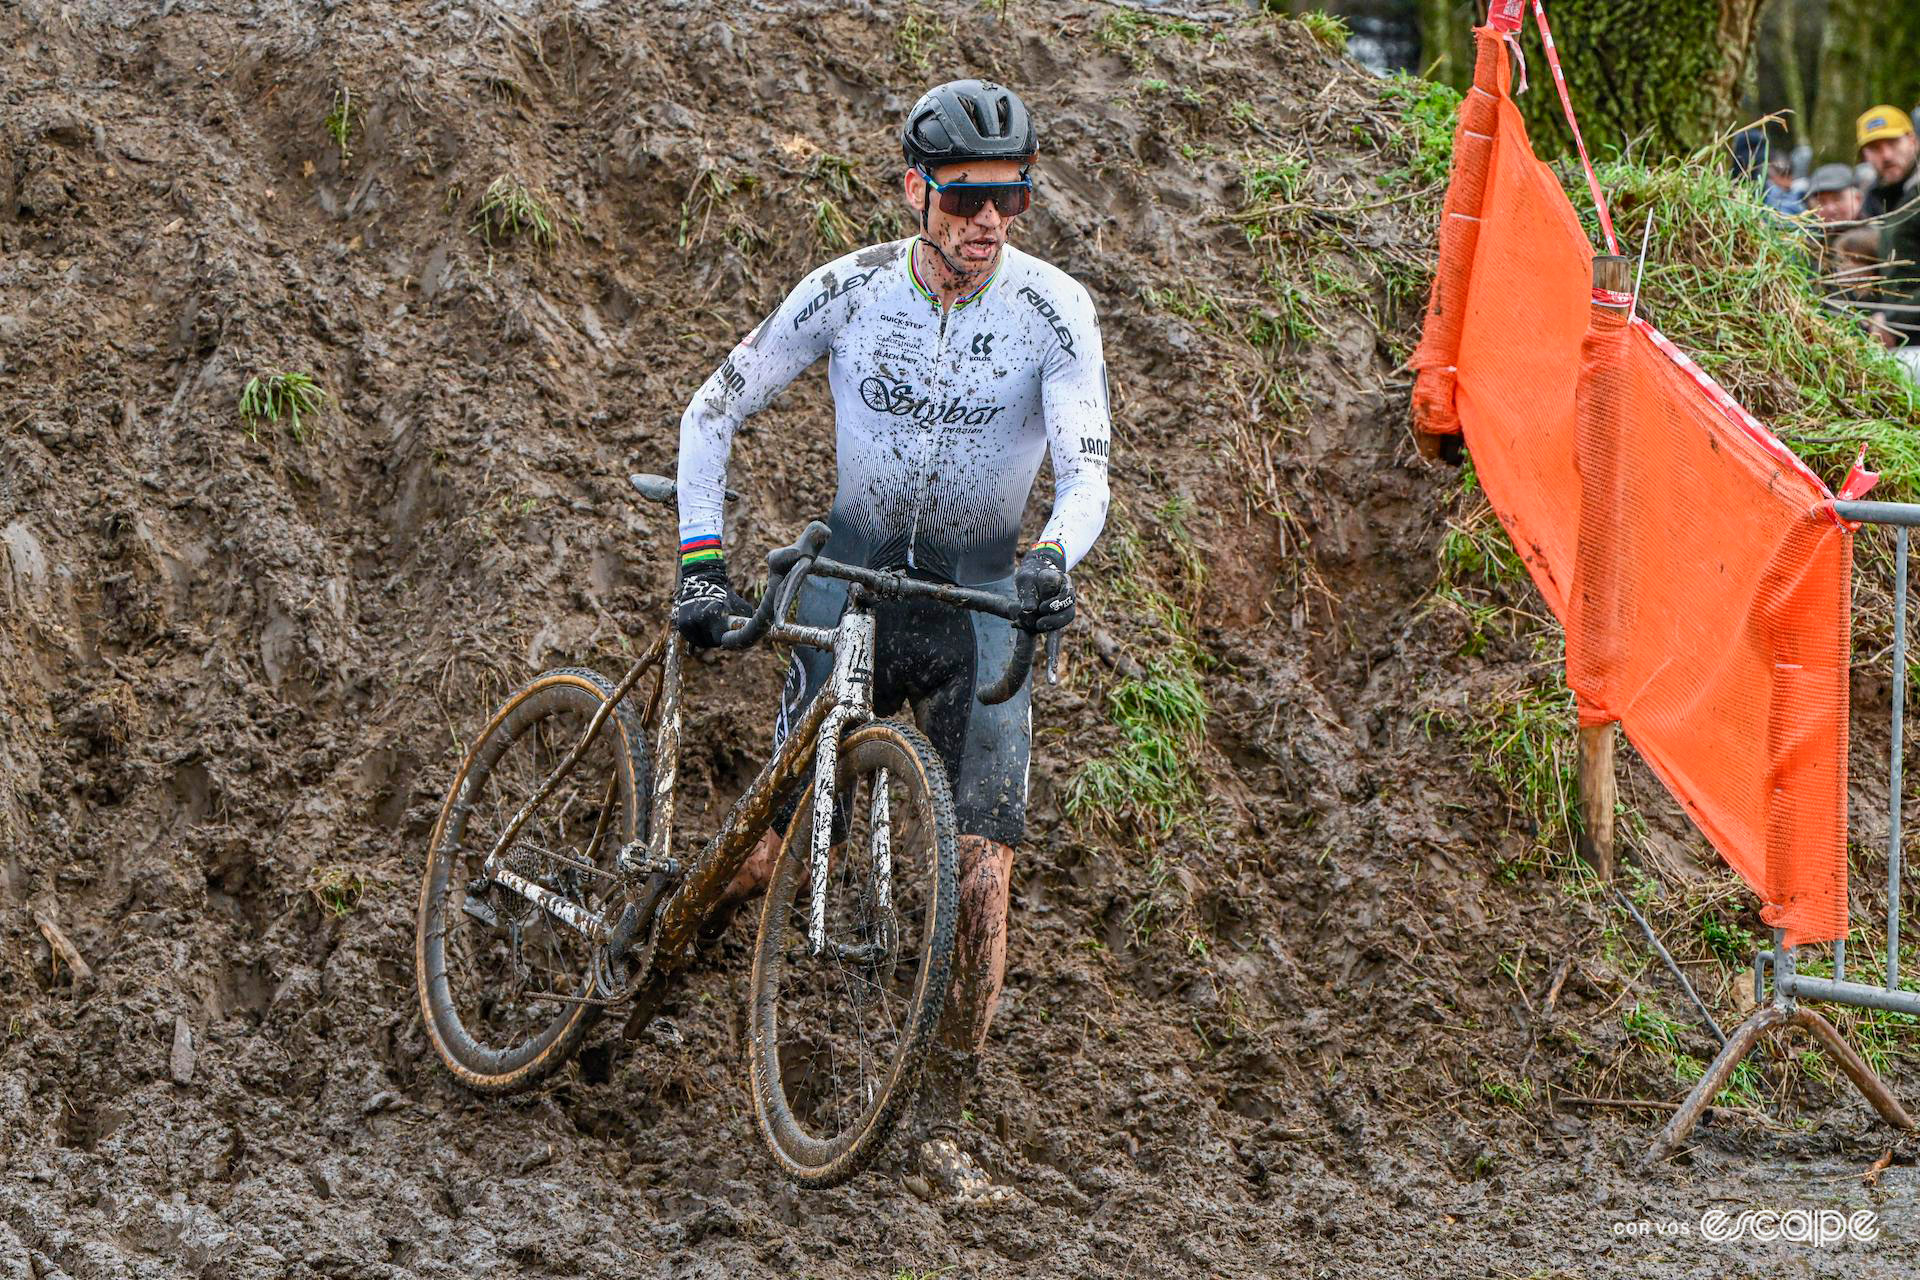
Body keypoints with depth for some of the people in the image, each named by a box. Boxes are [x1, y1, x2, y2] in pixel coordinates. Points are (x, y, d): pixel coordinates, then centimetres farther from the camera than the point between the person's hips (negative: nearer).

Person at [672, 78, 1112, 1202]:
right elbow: (715, 411, -2)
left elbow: (1087, 469, -21)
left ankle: (945, 1127, 0)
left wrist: (1054, 558, -42)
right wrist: (701, 559, -11)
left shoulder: (1054, 311, -13)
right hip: (853, 575, 0)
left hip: (981, 603, 0)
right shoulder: (850, 290, -10)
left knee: (983, 872, -11)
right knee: (785, 847, -6)